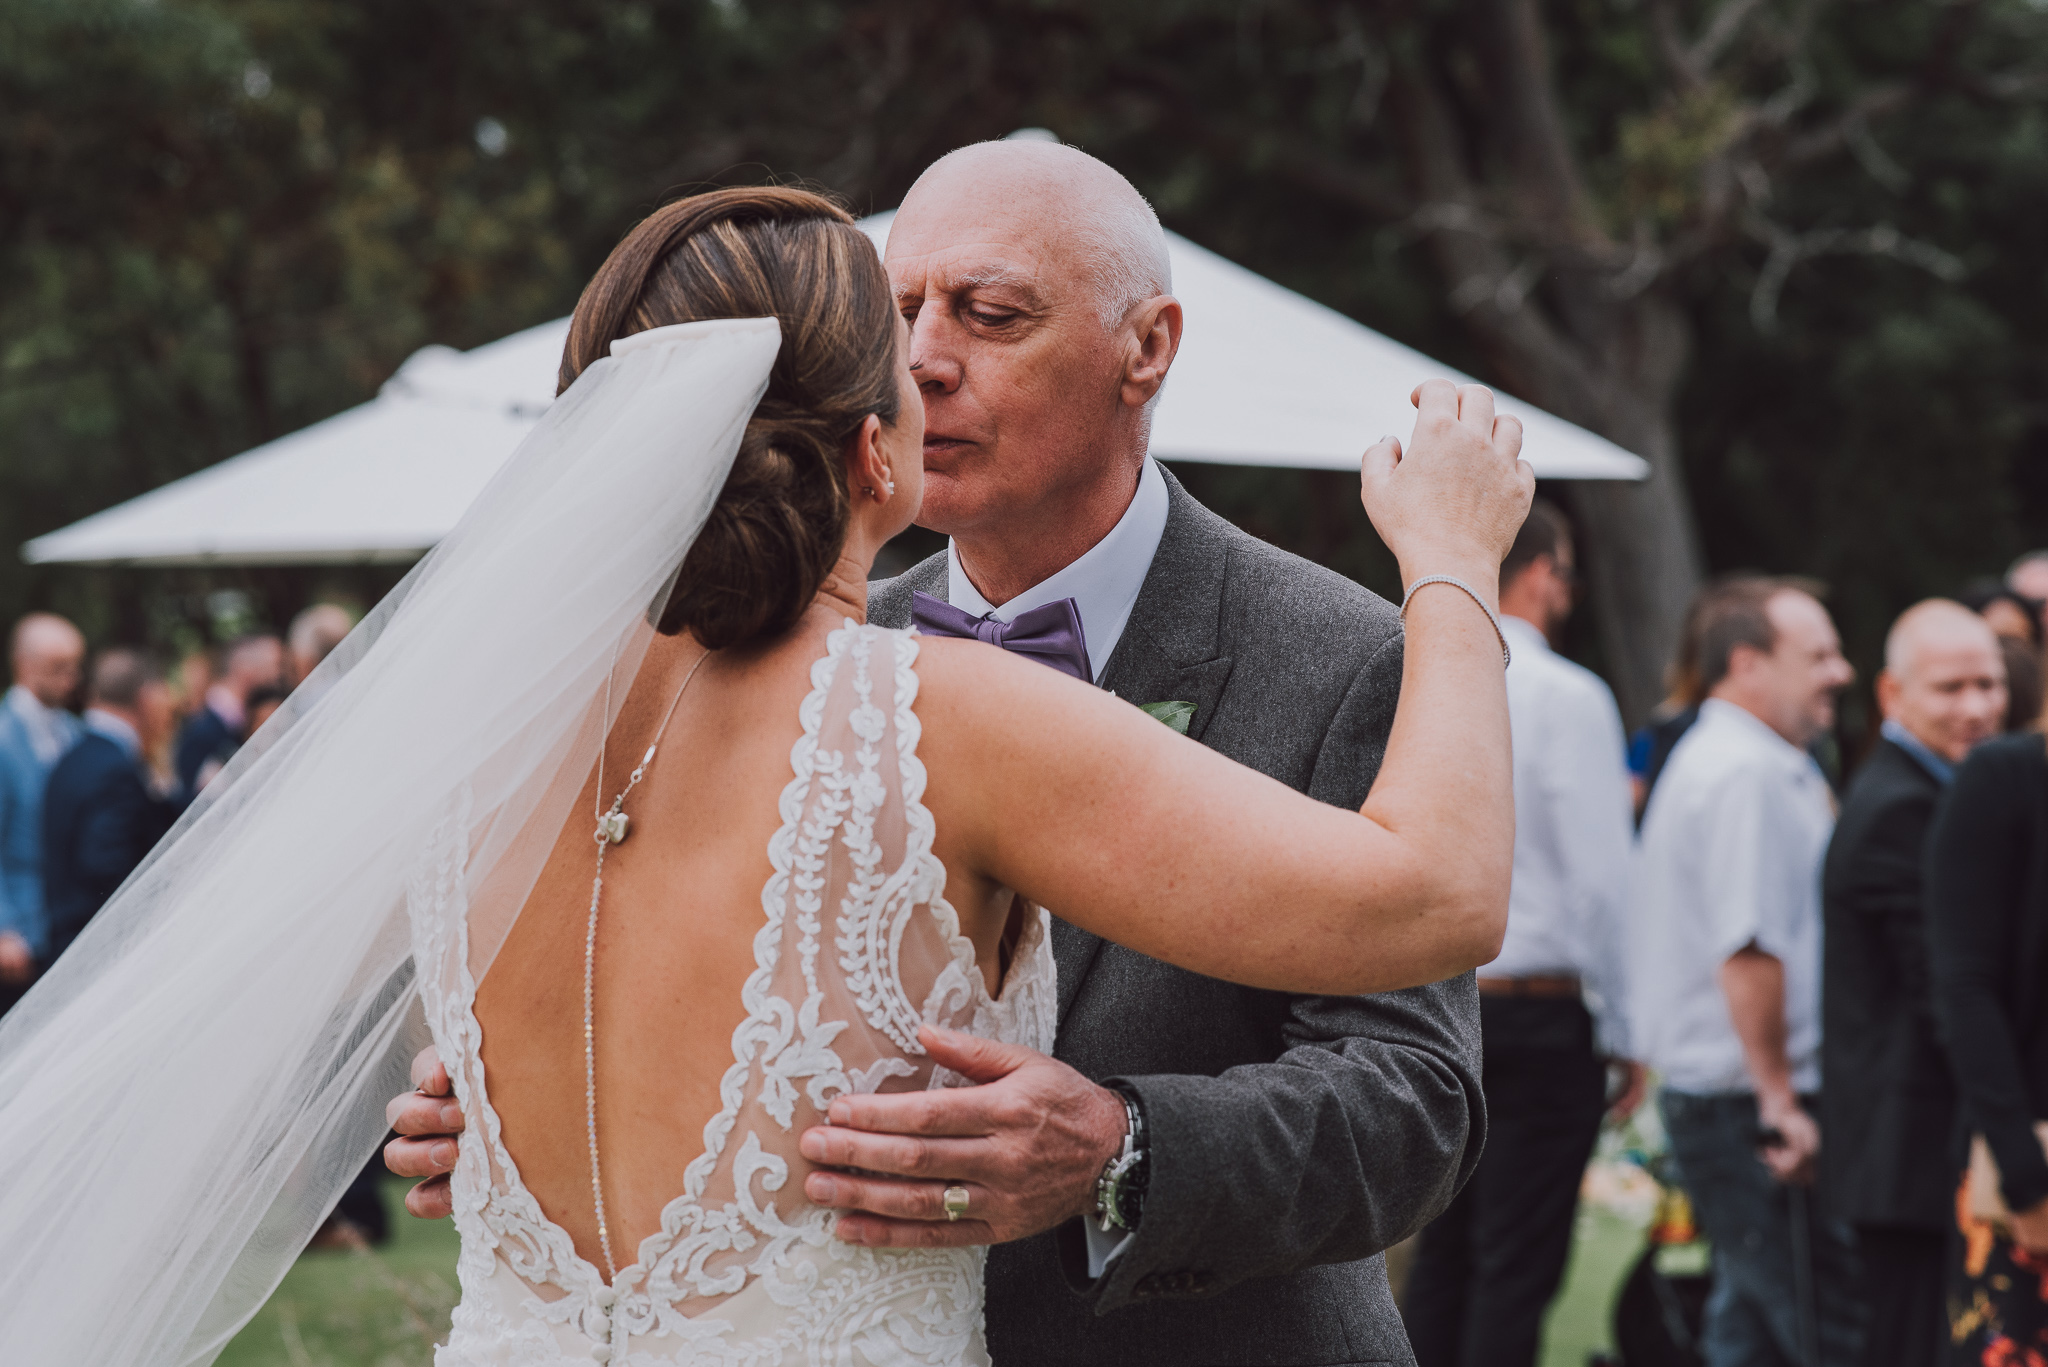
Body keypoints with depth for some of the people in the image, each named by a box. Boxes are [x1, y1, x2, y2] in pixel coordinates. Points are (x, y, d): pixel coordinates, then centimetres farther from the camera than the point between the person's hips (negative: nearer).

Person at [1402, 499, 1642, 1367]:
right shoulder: (1566, 697, -9)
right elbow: (1602, 878, -12)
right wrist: (1625, 1033, -4)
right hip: (1540, 1008, -5)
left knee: (1440, 1256, 13)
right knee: (1518, 1265, -1)